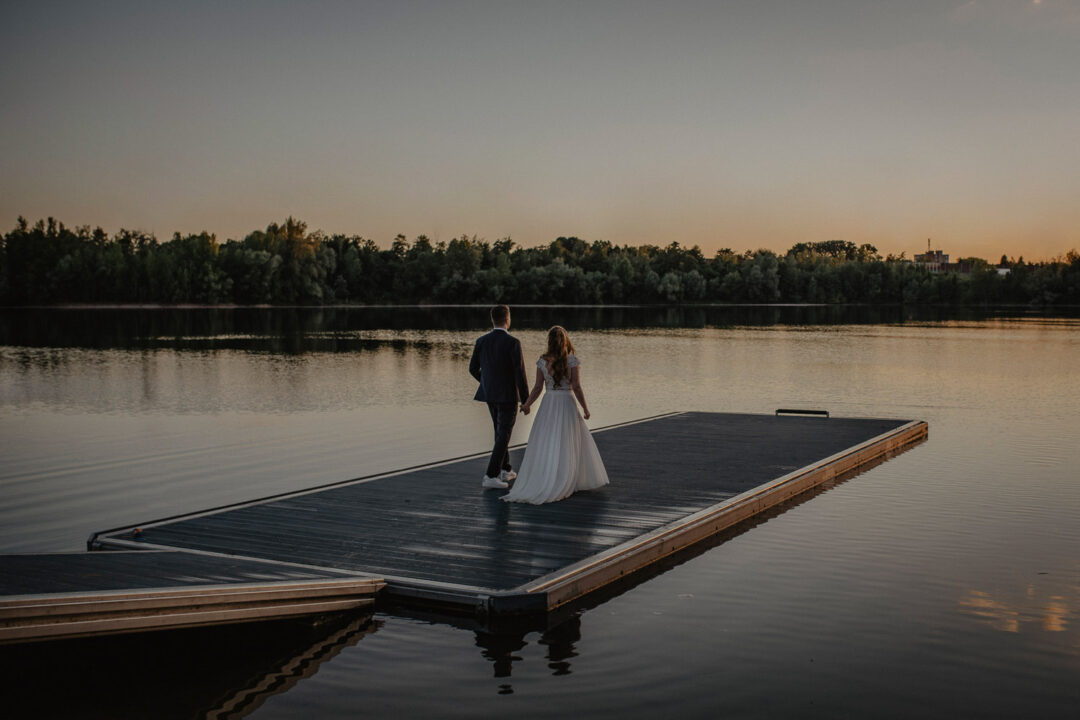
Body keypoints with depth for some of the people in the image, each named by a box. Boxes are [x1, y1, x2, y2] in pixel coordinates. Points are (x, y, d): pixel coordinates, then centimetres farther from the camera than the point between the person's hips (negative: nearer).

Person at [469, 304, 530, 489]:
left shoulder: (482, 341, 0)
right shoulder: (512, 342, -16)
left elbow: (473, 368, 7)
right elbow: (520, 372, -18)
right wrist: (526, 400, -10)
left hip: (489, 394, 6)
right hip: (508, 396, -6)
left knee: (500, 432, 22)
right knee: (503, 436, -1)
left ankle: (505, 470, 30)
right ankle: (490, 477, -8)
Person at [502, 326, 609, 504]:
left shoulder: (542, 361, -1)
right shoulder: (572, 360, -8)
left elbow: (538, 387, 0)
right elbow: (576, 387, -10)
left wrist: (527, 404, 11)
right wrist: (585, 408, -1)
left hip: (548, 405, 2)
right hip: (566, 403, -2)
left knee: (544, 445, 6)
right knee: (567, 446, 6)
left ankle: (536, 483, 3)